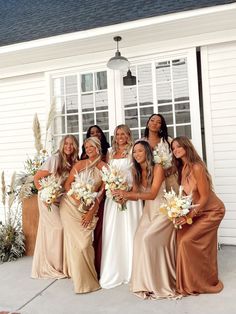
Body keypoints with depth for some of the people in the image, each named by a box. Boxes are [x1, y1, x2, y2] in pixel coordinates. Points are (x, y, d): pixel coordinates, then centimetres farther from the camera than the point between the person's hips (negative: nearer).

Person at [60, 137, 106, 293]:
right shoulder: (80, 164, 1)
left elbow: (101, 192, -1)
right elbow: (68, 184, 1)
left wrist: (91, 211, -7)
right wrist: (78, 199, -15)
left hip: (90, 208, 0)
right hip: (71, 205, 0)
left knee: (86, 242, -4)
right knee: (76, 241, 2)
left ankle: (89, 277, 17)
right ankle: (80, 279, 19)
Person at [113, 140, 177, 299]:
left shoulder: (158, 168, -15)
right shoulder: (137, 171, 4)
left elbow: (152, 194, -23)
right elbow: (135, 193, -1)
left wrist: (127, 194, -32)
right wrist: (123, 196, -22)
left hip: (163, 210, -5)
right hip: (148, 211, 5)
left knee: (147, 239, -20)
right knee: (139, 238, -13)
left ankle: (156, 282, -1)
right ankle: (146, 281, 4)